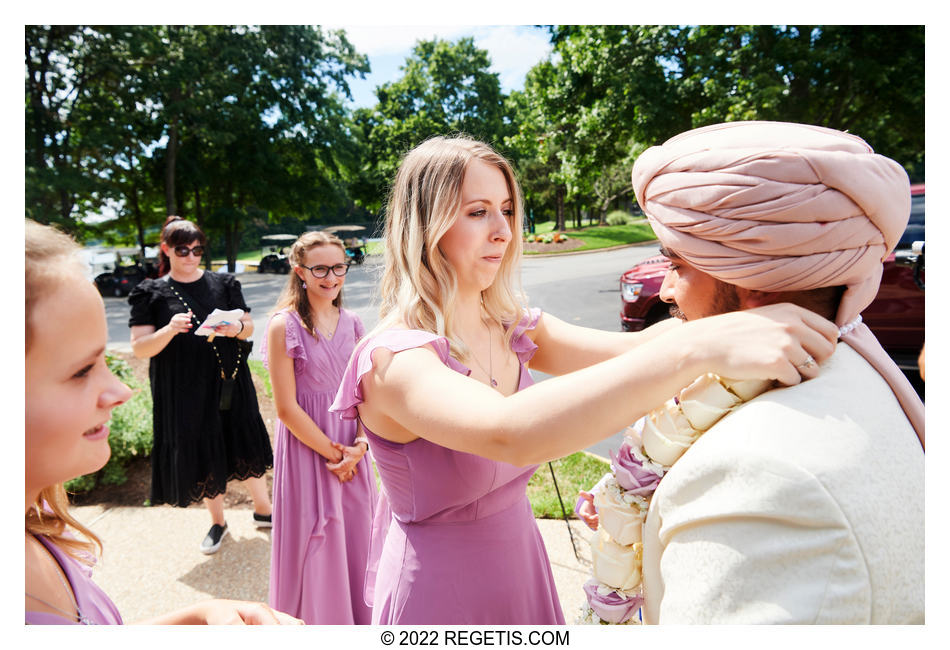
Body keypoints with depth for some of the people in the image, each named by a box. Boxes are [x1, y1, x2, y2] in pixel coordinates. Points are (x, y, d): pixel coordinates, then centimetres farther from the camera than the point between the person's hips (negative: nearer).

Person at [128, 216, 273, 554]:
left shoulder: (223, 283, 3)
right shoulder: (152, 293, -1)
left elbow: (250, 326, 5)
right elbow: (139, 349, -5)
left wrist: (237, 328, -18)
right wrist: (169, 330, -24)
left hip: (229, 382, 1)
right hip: (184, 390, -1)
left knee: (245, 447, 8)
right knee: (202, 454, 10)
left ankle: (262, 510, 30)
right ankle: (218, 522, 31)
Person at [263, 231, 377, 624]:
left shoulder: (351, 323, 2)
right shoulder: (284, 326, -13)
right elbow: (286, 408, -14)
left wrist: (359, 446, -8)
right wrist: (332, 452, -11)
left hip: (351, 449, 5)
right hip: (307, 445, -5)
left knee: (356, 538, 16)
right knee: (315, 547, 9)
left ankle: (358, 617, 40)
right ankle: (318, 622, 34)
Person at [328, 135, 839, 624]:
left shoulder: (514, 330, -3)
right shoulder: (393, 357, -25)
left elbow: (633, 348, -11)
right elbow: (508, 433, -43)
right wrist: (698, 347, -48)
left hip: (522, 564, 6)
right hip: (440, 589, -6)